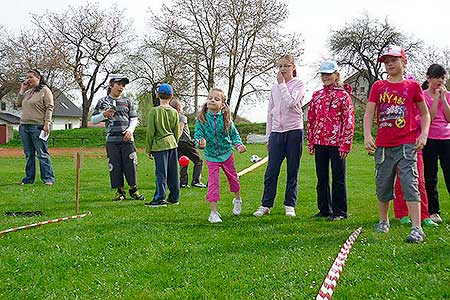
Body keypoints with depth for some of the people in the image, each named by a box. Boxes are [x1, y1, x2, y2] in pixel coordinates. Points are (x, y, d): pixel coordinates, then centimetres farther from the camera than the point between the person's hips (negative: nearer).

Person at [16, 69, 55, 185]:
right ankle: (29, 178, 17)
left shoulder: (45, 90, -3)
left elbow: (49, 108, -9)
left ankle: (48, 178, -4)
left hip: (38, 127, -7)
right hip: (24, 126, 7)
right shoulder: (28, 92, 19)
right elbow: (19, 104, 16)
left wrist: (47, 124, -17)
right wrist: (22, 90, 10)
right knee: (29, 155, 11)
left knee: (42, 154, -6)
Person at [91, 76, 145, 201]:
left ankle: (133, 189, 11)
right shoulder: (103, 101, 8)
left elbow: (134, 119, 15)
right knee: (115, 166, 0)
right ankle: (120, 191, 10)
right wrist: (104, 115, -10)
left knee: (131, 165, -1)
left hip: (127, 139, 1)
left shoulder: (127, 102, 14)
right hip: (111, 140, -1)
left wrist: (130, 130, -4)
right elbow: (93, 119, 8)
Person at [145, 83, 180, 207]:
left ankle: (160, 199, -3)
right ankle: (174, 197, 15)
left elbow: (150, 132, -7)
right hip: (172, 144, 5)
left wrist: (148, 149, 0)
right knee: (173, 173, 9)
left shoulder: (154, 111, -9)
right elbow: (177, 132, 10)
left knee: (161, 173, -4)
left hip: (160, 145, -5)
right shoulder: (174, 112, 4)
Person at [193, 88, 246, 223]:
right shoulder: (201, 119, -11)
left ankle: (237, 200, 46)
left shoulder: (225, 118, -9)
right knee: (213, 182, -6)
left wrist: (239, 145, -17)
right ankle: (213, 212, 1)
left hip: (226, 153, 2)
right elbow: (198, 135, -14)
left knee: (233, 178, 19)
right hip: (211, 156, -2)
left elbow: (234, 134, 0)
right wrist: (200, 142, -37)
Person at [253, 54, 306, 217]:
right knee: (271, 171, 2)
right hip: (276, 132, 4)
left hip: (294, 131, -4)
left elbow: (290, 103, -18)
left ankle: (290, 205, 12)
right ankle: (266, 205, 9)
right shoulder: (274, 87, 13)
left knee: (293, 171, 4)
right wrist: (268, 136, 13)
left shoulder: (299, 85, 0)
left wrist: (282, 83, -9)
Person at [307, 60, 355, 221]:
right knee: (322, 178, 11)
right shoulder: (316, 95, 12)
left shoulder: (343, 95, -3)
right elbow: (311, 119, 15)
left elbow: (349, 121, -6)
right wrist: (310, 143, 10)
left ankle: (339, 211, 10)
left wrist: (345, 144, -12)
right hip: (319, 142, 5)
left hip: (336, 143, -5)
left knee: (338, 178, 2)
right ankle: (324, 209, 21)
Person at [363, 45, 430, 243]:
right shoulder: (378, 86, 8)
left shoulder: (413, 86, 5)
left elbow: (425, 114, 12)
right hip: (383, 145, 2)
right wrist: (367, 135, -14)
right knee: (383, 186, 11)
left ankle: (416, 228, -13)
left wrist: (423, 134, -2)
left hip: (407, 143, -2)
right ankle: (383, 221, 31)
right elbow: (369, 112, 1)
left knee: (410, 184, -11)